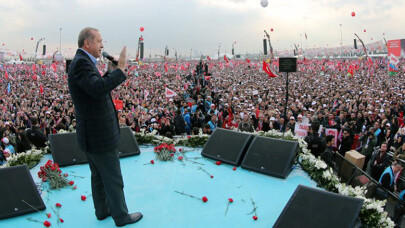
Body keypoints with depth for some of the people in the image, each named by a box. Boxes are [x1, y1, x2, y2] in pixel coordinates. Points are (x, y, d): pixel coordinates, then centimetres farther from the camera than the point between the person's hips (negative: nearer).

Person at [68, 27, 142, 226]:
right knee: (113, 178, 5)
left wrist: (111, 71, 9)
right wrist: (120, 69, -29)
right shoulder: (81, 63, -20)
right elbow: (97, 89, -35)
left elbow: (96, 88, 18)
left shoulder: (82, 62, 12)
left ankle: (102, 210, 37)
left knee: (99, 175, 22)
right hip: (99, 134, -10)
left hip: (91, 133, 10)